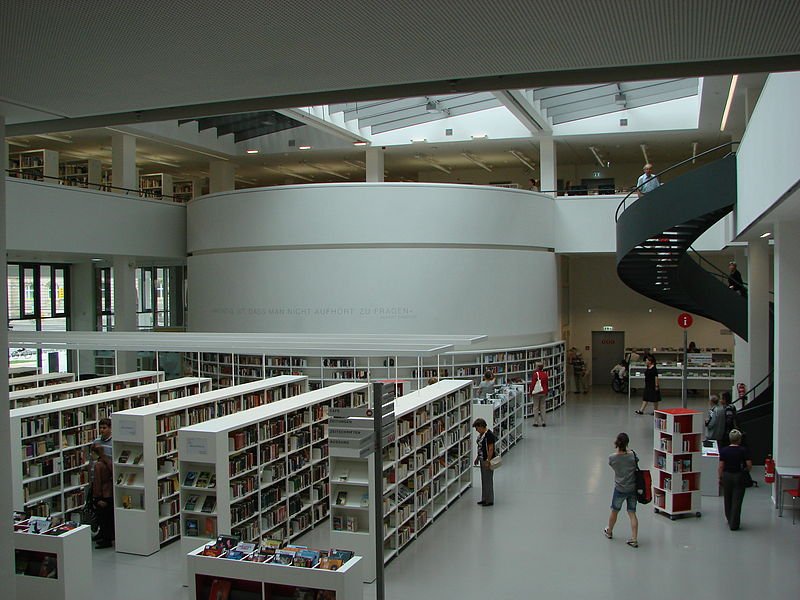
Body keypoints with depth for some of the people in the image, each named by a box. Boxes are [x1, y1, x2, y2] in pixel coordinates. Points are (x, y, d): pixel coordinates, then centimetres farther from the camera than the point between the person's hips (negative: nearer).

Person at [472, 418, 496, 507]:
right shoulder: (481, 434, 9)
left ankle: (490, 500, 6)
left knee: (488, 480, -2)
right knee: (483, 480, 16)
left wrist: (488, 461, -23)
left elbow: (491, 449, -22)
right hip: (482, 460, 10)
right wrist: (478, 458, 20)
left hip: (487, 461, -10)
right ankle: (484, 499, 25)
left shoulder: (489, 435, -20)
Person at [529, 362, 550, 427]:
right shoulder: (545, 374, 3)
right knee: (543, 407, 10)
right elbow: (547, 383, 11)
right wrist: (546, 391, 20)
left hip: (536, 393, -5)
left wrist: (530, 391, -5)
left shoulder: (535, 374, -15)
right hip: (543, 392, 5)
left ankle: (536, 422, 3)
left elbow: (533, 383, -15)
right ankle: (543, 422, 10)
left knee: (536, 407, 2)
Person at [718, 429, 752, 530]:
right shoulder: (744, 450, -10)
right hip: (739, 477, -2)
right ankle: (734, 524, -1)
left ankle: (730, 520, 32)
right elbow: (749, 465, -13)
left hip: (726, 476, 2)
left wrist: (720, 478, 6)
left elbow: (721, 466, -6)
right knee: (736, 501, 1)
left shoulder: (724, 451, -6)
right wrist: (744, 469, 9)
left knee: (728, 500, 18)